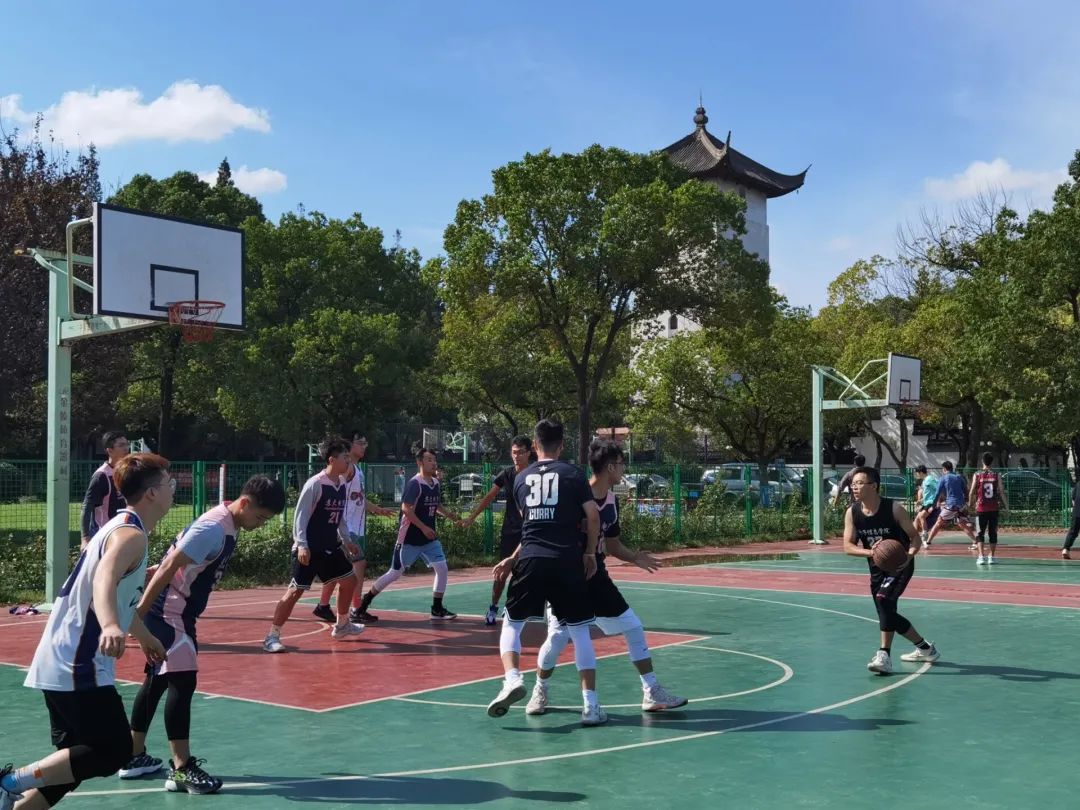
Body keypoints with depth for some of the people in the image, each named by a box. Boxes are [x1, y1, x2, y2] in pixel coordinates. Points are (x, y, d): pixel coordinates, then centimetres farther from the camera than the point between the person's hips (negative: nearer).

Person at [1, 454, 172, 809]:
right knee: (113, 752, -9)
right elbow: (104, 578, -36)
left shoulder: (122, 526, 17)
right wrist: (110, 626, -55)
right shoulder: (131, 534, -14)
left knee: (76, 759, 13)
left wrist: (144, 636, 48)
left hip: (62, 664, 10)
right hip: (79, 666, -10)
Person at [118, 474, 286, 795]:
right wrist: (139, 612, -25)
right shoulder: (214, 528, -23)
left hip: (177, 613, 11)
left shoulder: (227, 526, 7)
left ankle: (134, 756, 29)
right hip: (167, 613, -11)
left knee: (157, 681, 17)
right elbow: (169, 567, -25)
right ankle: (182, 769, -8)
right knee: (182, 682, -12)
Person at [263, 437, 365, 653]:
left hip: (330, 547, 9)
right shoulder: (315, 484, -17)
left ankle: (342, 626, 31)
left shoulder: (342, 485, 7)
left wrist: (346, 541, 19)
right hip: (309, 548, -8)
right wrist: (302, 545, -25)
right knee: (296, 590, -11)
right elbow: (300, 516, -18)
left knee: (349, 580, 14)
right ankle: (272, 636, -4)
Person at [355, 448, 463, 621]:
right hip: (409, 538, -7)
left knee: (442, 569, -2)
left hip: (429, 538, 7)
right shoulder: (415, 483, -17)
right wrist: (423, 528, -23)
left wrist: (450, 516, 5)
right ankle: (365, 601, 16)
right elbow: (406, 509, -22)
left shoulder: (436, 483, 7)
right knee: (395, 573, 0)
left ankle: (437, 609, 8)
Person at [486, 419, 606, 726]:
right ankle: (591, 705, 5)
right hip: (568, 562, -1)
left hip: (531, 560, 1)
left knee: (511, 624, 14)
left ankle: (512, 678, -11)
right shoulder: (572, 473, 3)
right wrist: (590, 553, 10)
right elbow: (593, 515, -2)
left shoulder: (521, 478, 13)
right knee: (580, 632, 8)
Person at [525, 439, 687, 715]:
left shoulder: (611, 501, 3)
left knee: (633, 627, 5)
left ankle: (652, 693, 13)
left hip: (597, 578, 7)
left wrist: (634, 558, -2)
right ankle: (539, 692, 20)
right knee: (557, 638, -7)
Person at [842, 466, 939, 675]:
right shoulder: (852, 513, -8)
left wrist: (909, 555, -35)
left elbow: (915, 537, -13)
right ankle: (925, 647, 35)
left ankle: (884, 655, -25)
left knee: (883, 599, -28)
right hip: (877, 568, 6)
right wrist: (870, 552, -33)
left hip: (900, 565, -6)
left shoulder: (894, 508, -19)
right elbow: (848, 547, -13)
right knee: (887, 613, 10)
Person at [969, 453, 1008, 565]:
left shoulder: (977, 475, -3)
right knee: (993, 533, 11)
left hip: (981, 509, -1)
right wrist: (1006, 506, 7)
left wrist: (970, 504, 13)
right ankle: (991, 557, 12)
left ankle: (981, 556, -10)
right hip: (994, 509, 1)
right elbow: (1001, 492, -1)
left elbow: (972, 492, -3)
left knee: (980, 533, 3)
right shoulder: (996, 476, 0)